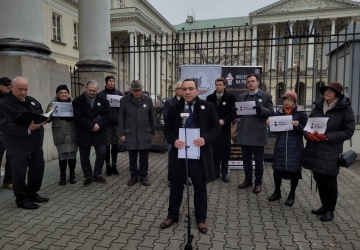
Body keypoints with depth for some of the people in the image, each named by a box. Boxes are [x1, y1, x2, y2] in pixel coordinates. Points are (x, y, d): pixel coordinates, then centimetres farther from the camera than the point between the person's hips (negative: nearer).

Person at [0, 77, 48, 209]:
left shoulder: (32, 101, 11)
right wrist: (28, 129, -30)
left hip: (36, 143, 7)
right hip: (18, 146, -7)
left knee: (38, 168, 13)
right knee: (19, 173, 4)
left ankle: (32, 193, 30)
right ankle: (22, 199, 20)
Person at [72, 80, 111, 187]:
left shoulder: (103, 101, 6)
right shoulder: (77, 101, -2)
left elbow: (107, 115, -1)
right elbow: (79, 118, -12)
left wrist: (99, 125, -16)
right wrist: (91, 126, -17)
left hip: (99, 133, 1)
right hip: (83, 133, -1)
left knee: (101, 153, -1)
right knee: (84, 156, 7)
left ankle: (97, 175, 18)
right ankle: (88, 176, 22)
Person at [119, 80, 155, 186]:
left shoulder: (148, 100, -1)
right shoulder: (124, 100, -3)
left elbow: (152, 117, 7)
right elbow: (121, 118, 1)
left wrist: (153, 132, 9)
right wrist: (122, 134, -2)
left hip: (144, 133, 1)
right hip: (130, 133, 0)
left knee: (144, 157, 6)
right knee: (132, 157, 9)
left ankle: (143, 176, 21)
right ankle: (134, 176, 24)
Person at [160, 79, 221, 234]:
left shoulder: (208, 107, -1)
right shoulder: (174, 109, 5)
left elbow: (216, 127, -2)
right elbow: (167, 129, 7)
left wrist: (206, 138, -20)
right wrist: (173, 140, -13)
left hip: (200, 154, -1)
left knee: (200, 188, 12)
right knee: (176, 187, 15)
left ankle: (201, 219, 30)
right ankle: (172, 216, 34)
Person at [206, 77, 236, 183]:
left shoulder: (230, 97, 1)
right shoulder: (209, 98, 9)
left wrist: (224, 120, -15)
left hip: (225, 128, -2)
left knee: (225, 151, 3)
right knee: (214, 150, 4)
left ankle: (225, 173, 13)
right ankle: (215, 172, 15)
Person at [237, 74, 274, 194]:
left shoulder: (266, 96, 1)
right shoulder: (241, 96, 12)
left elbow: (271, 112, -4)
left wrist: (261, 109, -23)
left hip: (258, 132, -3)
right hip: (244, 132, 4)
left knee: (258, 160, 6)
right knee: (246, 159, 13)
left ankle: (258, 182, 19)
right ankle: (248, 180, 28)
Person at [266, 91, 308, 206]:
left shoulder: (301, 113, -3)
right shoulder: (279, 112, 6)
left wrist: (298, 125, -21)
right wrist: (270, 124, -10)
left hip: (295, 147, -2)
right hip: (280, 146, 3)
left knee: (294, 170, 5)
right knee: (277, 169, 7)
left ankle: (292, 195, 25)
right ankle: (277, 192, 27)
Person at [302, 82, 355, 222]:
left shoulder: (345, 109, -5)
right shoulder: (317, 106, 9)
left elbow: (348, 131, -8)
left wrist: (327, 137, -19)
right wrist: (308, 134, -11)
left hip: (330, 152, -5)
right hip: (314, 150, 5)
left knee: (329, 181, 3)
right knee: (319, 179, 14)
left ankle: (330, 210, 21)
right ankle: (324, 206, 32)